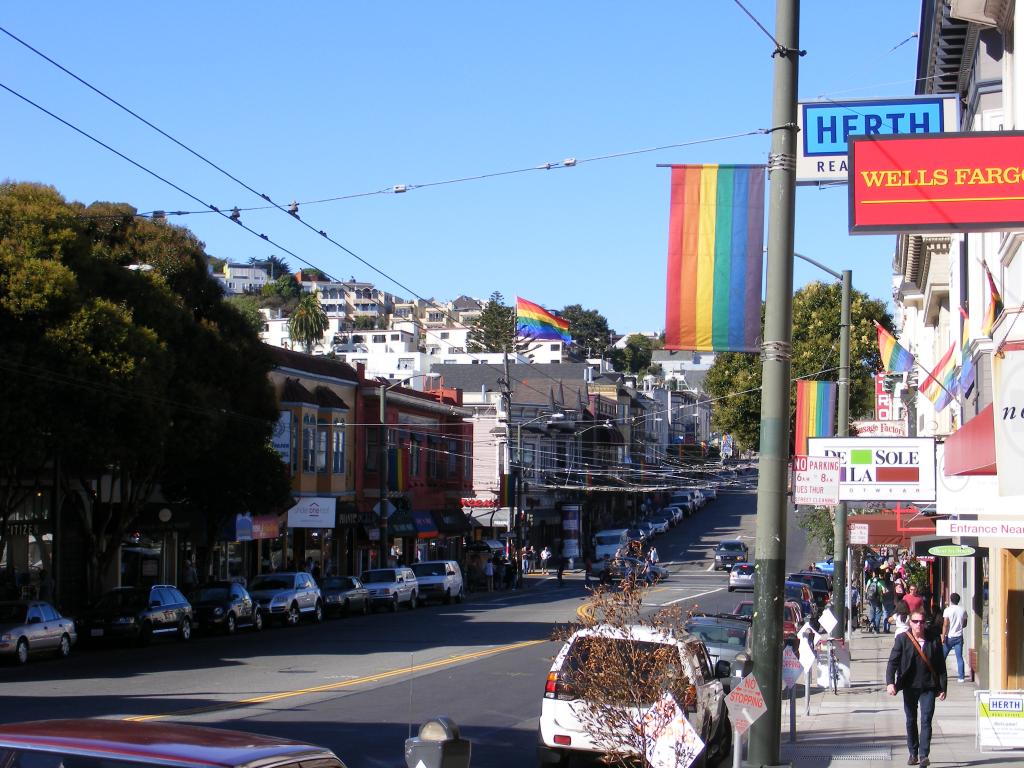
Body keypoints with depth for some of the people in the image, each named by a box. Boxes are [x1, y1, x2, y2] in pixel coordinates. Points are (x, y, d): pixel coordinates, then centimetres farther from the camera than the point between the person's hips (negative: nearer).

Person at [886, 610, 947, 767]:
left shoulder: (934, 641, 2)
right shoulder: (902, 639, 0)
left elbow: (941, 666, 6)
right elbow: (892, 662, -5)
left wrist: (942, 688, 2)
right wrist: (890, 683, -17)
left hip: (929, 687, -1)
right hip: (910, 687, 1)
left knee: (926, 720, -8)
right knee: (911, 721, 10)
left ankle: (924, 755, -8)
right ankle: (913, 754, 21)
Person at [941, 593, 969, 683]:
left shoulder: (948, 610, -10)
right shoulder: (963, 610, 3)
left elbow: (945, 625, -14)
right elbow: (965, 624, 12)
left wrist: (943, 636, -11)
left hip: (949, 637, -3)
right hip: (959, 637, 3)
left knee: (942, 656, 8)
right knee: (959, 658, 3)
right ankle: (961, 677, 0)